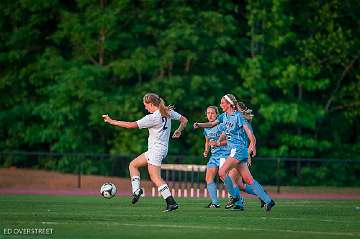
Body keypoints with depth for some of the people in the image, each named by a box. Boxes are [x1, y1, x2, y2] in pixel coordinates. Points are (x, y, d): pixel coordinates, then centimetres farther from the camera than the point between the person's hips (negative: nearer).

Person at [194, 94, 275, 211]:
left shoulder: (238, 116, -9)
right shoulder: (224, 116, 15)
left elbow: (248, 130, -16)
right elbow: (212, 124, 19)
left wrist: (253, 145, -25)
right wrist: (200, 125, 2)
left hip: (239, 149, -8)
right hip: (234, 150, 8)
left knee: (222, 172, -14)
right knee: (248, 179, 3)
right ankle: (268, 200, 3)